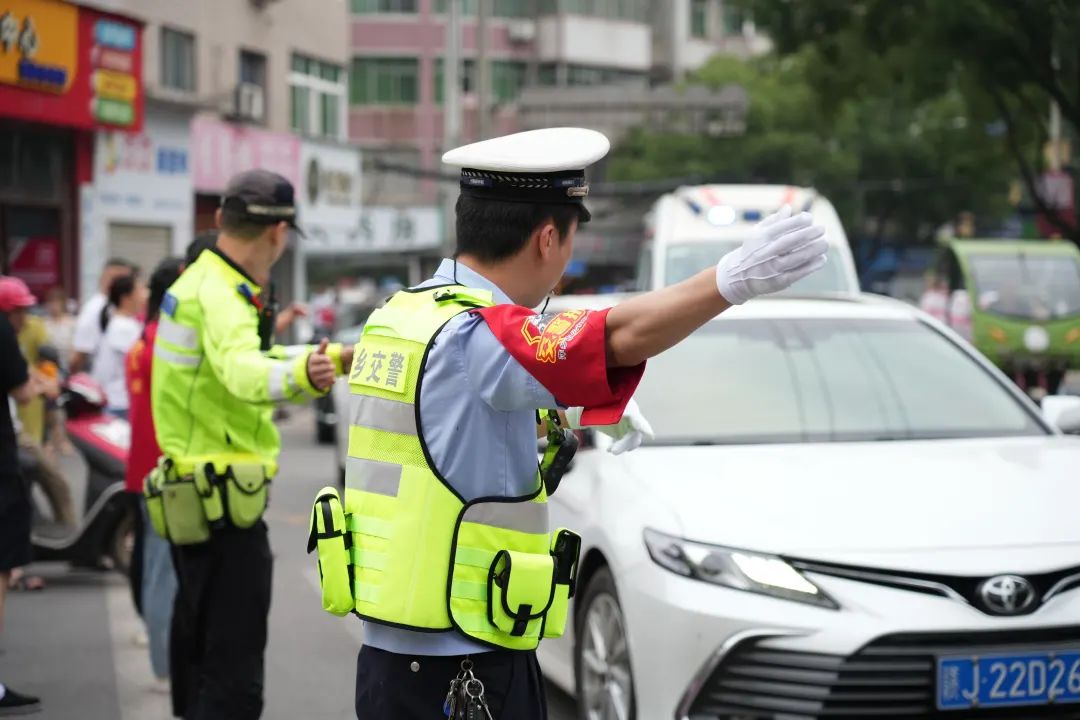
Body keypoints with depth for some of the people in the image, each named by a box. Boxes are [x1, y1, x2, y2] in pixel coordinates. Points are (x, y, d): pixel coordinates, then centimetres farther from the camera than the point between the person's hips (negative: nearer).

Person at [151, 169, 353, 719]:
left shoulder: (199, 282, 12)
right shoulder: (217, 295, -20)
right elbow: (242, 371, -43)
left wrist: (333, 359, 35)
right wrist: (299, 374, -62)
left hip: (191, 495, 11)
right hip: (223, 505, -11)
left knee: (198, 644, 23)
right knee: (234, 675, -11)